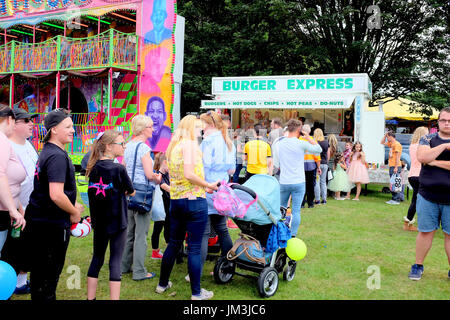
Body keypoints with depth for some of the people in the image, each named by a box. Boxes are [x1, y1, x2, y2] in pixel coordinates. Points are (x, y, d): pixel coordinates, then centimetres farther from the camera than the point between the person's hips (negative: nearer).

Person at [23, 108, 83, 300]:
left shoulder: (47, 152, 12)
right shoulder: (57, 156, -20)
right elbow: (56, 195, -28)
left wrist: (72, 205, 17)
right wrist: (74, 212, -12)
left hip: (39, 221, 10)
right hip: (52, 225, -10)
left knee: (40, 272, 20)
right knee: (49, 275, 2)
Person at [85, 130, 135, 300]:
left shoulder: (94, 168, 3)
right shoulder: (118, 168, -15)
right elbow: (131, 192, -4)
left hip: (99, 222, 6)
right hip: (116, 221, -6)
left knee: (97, 258, 16)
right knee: (115, 261, 0)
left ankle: (90, 297, 23)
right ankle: (114, 297, 2)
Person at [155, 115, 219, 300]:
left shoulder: (173, 146, 14)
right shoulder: (190, 144, -11)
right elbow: (189, 174, -20)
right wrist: (208, 185, -9)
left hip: (175, 200, 8)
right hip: (194, 200, -8)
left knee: (174, 243, 19)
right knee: (195, 248, -1)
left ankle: (163, 284, 31)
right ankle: (196, 293, 8)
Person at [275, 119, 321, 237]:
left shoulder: (279, 144, 2)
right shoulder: (301, 144, -10)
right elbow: (318, 149, 4)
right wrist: (308, 137, 9)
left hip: (283, 182, 3)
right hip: (298, 183, -3)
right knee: (296, 211, 2)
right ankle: (292, 236, 3)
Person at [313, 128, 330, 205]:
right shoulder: (326, 143, 7)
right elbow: (328, 155, 12)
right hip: (325, 164, 5)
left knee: (316, 182, -1)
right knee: (323, 182, 12)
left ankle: (317, 200, -2)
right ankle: (324, 199, 13)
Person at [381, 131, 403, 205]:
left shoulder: (397, 144, -11)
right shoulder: (391, 144, 16)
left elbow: (397, 156, -16)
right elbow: (382, 143, 30)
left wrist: (396, 167, -21)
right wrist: (385, 135, 15)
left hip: (395, 166, -9)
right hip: (391, 166, 9)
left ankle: (397, 200, -6)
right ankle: (394, 199, 14)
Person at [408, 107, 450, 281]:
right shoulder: (428, 139, 7)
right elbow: (421, 157, -12)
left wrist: (434, 162, -12)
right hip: (428, 196, 0)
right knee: (425, 232, 7)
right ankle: (418, 266, 20)